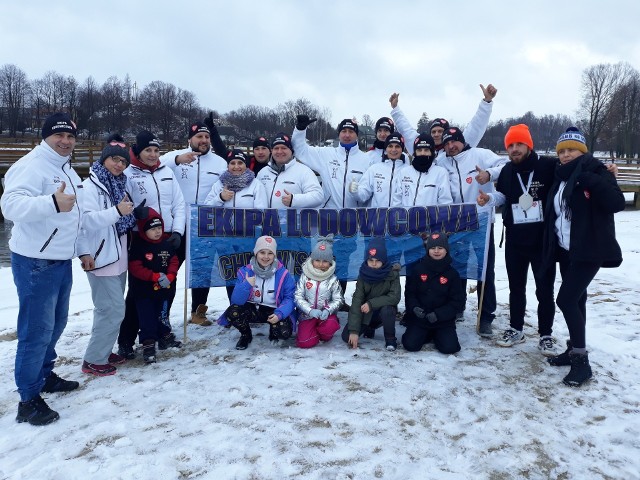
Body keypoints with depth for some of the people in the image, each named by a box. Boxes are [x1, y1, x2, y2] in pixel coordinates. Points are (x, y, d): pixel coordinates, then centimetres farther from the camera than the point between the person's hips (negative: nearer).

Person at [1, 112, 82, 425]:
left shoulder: (67, 170, 13)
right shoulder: (31, 165, -16)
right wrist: (53, 203, -46)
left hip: (61, 260, 9)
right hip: (35, 262, -9)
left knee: (56, 323, 19)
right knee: (37, 329, -5)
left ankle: (44, 374, 36)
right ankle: (29, 399, 7)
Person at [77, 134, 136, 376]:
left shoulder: (119, 185, 14)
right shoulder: (90, 186, -11)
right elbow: (86, 221, -25)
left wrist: (130, 211, 7)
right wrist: (117, 211, -31)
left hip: (118, 257, 9)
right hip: (101, 258, -8)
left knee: (111, 308, 15)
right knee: (113, 310, -8)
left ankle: (103, 351, 27)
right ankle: (94, 360, 5)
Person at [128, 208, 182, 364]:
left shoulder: (168, 244, 2)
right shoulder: (138, 247, -13)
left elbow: (174, 262, 3)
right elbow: (135, 268, -18)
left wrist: (169, 277, -15)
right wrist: (156, 276, -22)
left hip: (164, 290, 5)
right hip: (144, 291, -5)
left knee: (163, 316, 19)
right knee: (147, 319, 0)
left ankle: (165, 337, 34)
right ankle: (148, 344, 6)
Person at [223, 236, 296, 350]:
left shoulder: (283, 274, -11)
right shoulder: (245, 272, -9)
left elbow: (290, 298, -11)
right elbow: (236, 301, -13)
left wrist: (279, 314, -29)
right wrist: (246, 285, -32)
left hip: (273, 311, -1)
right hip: (252, 309, 1)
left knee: (285, 332, -27)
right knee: (231, 312, -26)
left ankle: (273, 333, 14)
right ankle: (246, 335, 7)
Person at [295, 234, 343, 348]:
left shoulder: (333, 280, -3)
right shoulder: (305, 277, -5)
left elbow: (338, 300, -3)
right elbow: (298, 297, -7)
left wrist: (328, 310, -23)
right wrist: (310, 310, -22)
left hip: (325, 313, 0)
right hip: (307, 314, 0)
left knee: (331, 326, -33)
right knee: (305, 342, -18)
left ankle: (324, 335, 4)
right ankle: (315, 331, 15)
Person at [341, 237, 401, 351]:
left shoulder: (392, 274, -17)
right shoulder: (363, 275, -14)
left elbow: (394, 297, -23)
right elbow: (356, 302, -19)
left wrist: (371, 303, -32)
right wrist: (354, 330, -26)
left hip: (384, 311, -2)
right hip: (366, 313, 2)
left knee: (387, 310, -37)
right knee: (346, 336, -15)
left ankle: (390, 339, -9)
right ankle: (369, 329, 17)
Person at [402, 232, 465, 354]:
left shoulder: (452, 273, -3)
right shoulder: (418, 269, -2)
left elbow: (457, 300, -4)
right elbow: (409, 292, 2)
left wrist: (439, 314, -16)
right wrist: (414, 307, -18)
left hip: (443, 320, 0)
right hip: (419, 317, 1)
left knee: (449, 347, -17)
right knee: (410, 345, -15)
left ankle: (437, 335, 16)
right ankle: (426, 334, 17)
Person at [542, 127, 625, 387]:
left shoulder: (597, 171, -8)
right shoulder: (561, 177, 12)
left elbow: (617, 203, -21)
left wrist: (589, 180, -26)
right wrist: (550, 248, 12)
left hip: (589, 249, -7)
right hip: (565, 249, 7)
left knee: (566, 299, -13)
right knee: (576, 299, 13)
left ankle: (582, 361, -4)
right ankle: (574, 349, 24)